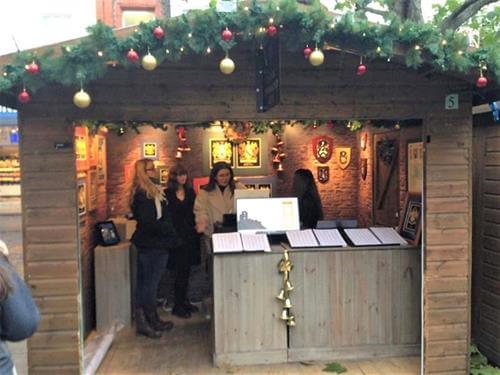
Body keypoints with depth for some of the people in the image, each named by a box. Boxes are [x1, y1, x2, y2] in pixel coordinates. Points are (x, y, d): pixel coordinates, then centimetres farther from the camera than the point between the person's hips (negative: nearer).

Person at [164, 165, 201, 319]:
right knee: (180, 270, -3)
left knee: (186, 269, 11)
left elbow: (194, 213, 11)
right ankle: (178, 305, 6)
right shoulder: (167, 194, -4)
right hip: (176, 236, -5)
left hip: (190, 235, 5)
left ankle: (184, 300, 23)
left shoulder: (190, 192, 11)